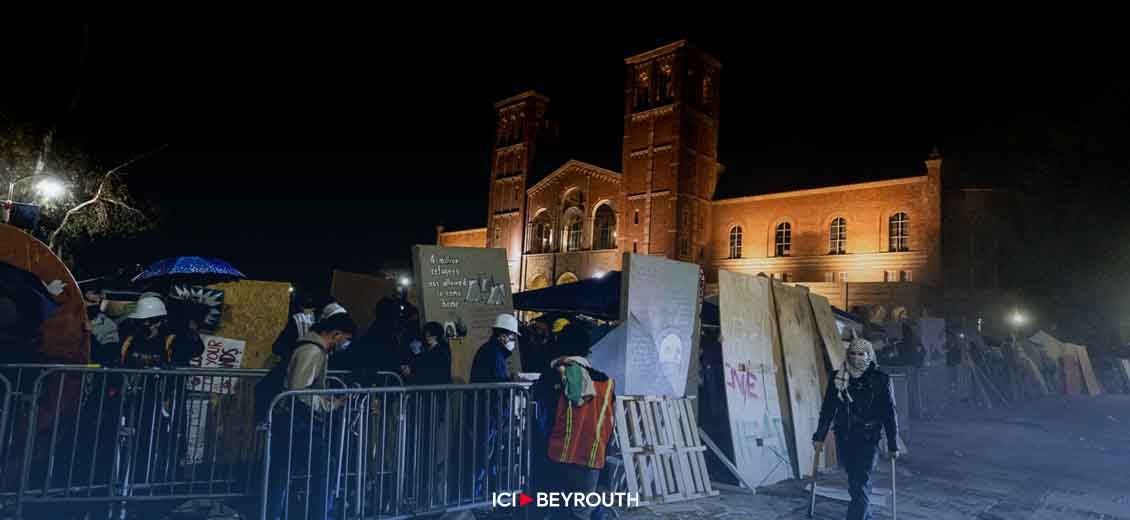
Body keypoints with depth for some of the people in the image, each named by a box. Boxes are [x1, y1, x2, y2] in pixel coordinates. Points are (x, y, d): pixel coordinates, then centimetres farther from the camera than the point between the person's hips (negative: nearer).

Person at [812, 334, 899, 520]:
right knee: (854, 483, 15)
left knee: (860, 486, -8)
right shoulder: (837, 378, 2)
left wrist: (893, 445, -2)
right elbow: (827, 409, 6)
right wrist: (819, 436, 6)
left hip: (868, 440, -3)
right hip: (844, 438, 4)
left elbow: (890, 414, -2)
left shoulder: (881, 380, -6)